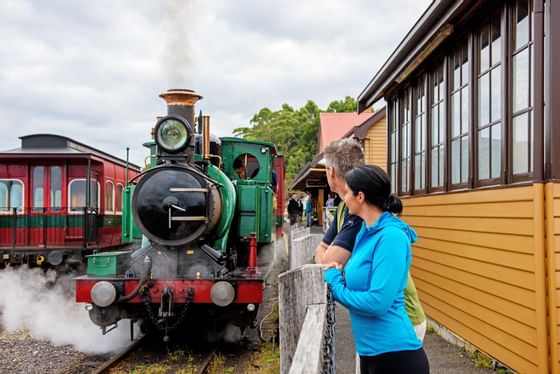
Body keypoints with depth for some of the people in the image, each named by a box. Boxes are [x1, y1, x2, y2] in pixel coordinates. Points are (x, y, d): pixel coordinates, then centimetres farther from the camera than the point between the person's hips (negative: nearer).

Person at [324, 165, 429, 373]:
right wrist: (340, 273, -1)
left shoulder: (391, 236, -20)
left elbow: (377, 302, -24)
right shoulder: (367, 232, 7)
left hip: (395, 354, -8)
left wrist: (334, 282, -12)